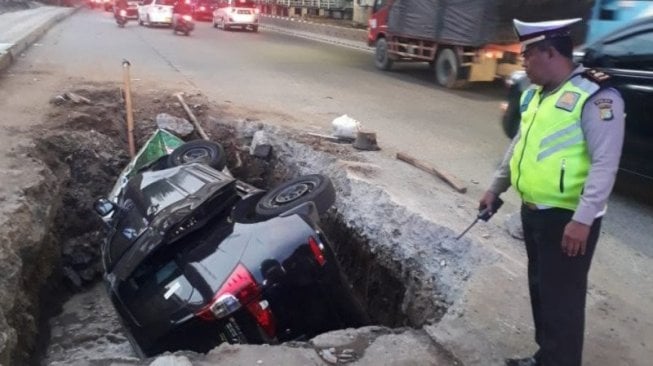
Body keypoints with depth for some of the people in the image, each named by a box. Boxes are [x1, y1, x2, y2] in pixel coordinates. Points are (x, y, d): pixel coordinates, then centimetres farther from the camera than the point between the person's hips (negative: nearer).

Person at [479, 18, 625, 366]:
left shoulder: (595, 95, -17)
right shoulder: (535, 95, 10)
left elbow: (605, 164, -21)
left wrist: (582, 220, -25)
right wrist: (495, 188, 21)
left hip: (567, 218, -9)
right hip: (534, 210, 9)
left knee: (561, 297, 1)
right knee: (540, 288, 20)